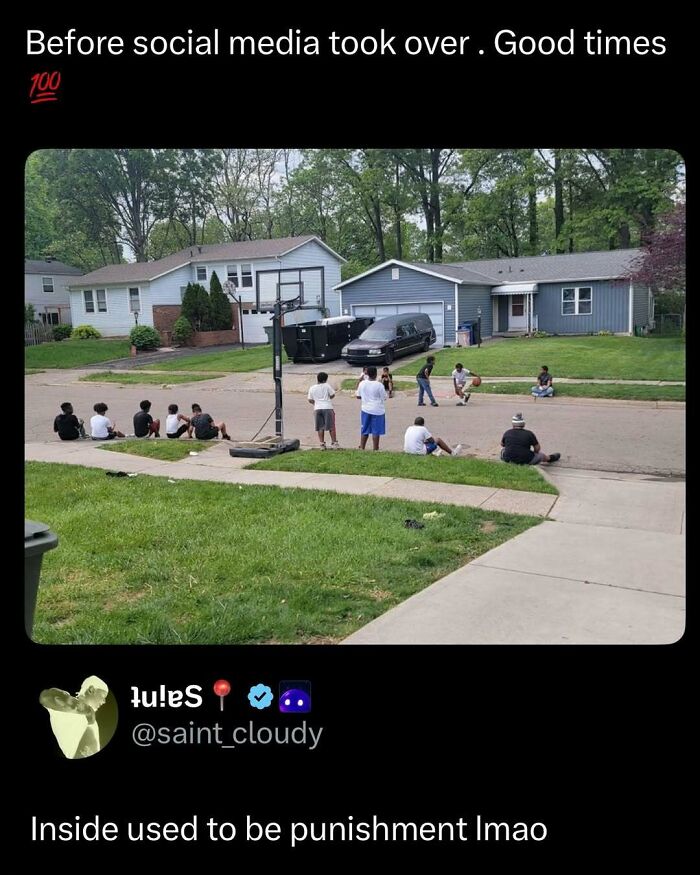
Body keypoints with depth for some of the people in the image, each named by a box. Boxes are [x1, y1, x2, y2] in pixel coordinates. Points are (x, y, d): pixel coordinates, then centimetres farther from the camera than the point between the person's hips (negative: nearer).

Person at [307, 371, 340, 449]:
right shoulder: (327, 385, -3)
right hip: (327, 408, -3)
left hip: (317, 409, 3)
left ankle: (322, 444, 8)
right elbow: (332, 395, 0)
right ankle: (334, 443, 4)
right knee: (331, 426, 3)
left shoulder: (312, 388, 7)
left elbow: (310, 400, 8)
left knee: (320, 428, 8)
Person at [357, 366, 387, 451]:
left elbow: (358, 396, 6)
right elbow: (384, 398, -7)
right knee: (376, 432, 5)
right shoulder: (379, 385, -16)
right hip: (377, 411, -4)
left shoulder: (362, 383, -4)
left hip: (365, 409, 4)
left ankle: (362, 448, 14)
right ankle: (375, 449, 9)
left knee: (364, 431, 12)